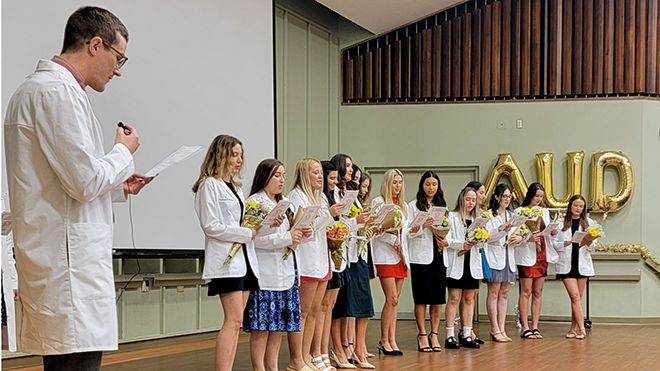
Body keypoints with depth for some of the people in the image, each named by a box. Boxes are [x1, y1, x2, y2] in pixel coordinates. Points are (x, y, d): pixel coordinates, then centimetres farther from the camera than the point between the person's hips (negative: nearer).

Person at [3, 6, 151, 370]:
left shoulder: (37, 88, 21)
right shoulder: (58, 92, -13)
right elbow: (86, 182, -17)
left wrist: (118, 186, 21)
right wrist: (124, 152, 0)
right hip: (70, 267, -11)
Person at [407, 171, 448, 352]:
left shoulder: (442, 206, 16)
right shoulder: (413, 206, 3)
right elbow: (408, 233, -4)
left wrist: (446, 241, -3)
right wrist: (422, 226, -21)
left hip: (439, 256, 4)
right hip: (421, 256, -4)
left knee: (438, 298, 3)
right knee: (422, 298, -3)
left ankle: (434, 335, 10)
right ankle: (422, 335, 4)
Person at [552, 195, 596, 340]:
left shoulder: (588, 223, 12)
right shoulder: (561, 223, 7)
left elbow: (593, 247, 10)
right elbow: (554, 243, 3)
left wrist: (589, 244, -12)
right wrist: (564, 244, -16)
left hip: (582, 263, 2)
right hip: (566, 263, -2)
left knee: (578, 297, 4)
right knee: (574, 296, -10)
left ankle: (574, 329, 11)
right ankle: (581, 329, -12)